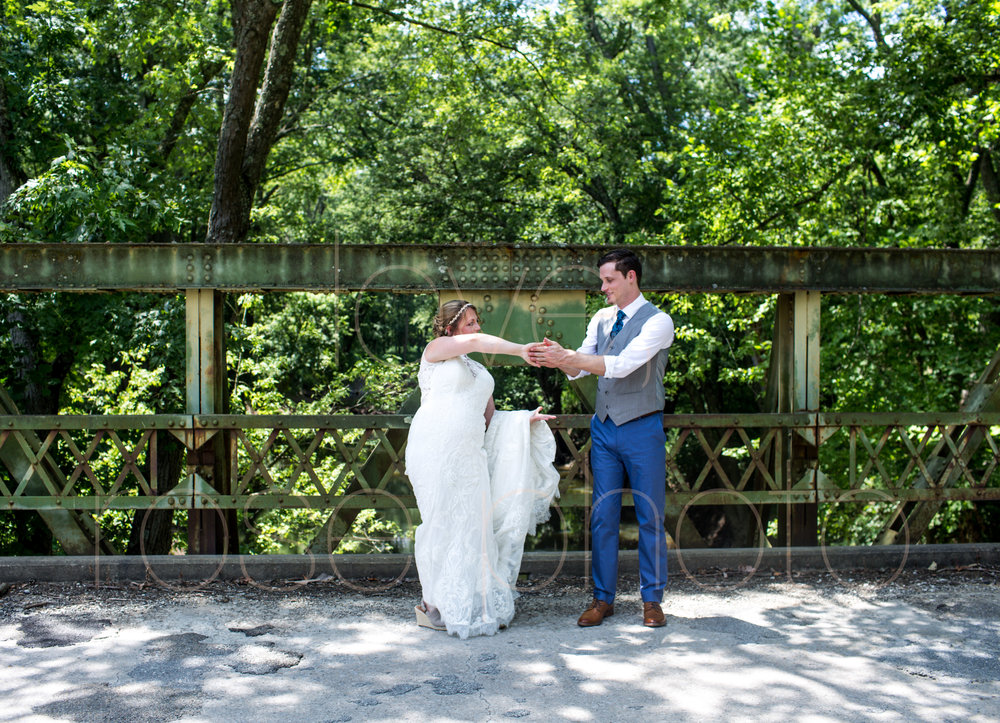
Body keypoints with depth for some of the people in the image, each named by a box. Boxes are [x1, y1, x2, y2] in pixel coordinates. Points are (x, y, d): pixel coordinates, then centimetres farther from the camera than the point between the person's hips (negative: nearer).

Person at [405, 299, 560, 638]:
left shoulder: (480, 371, 24)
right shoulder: (436, 349, 5)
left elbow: (490, 419, 22)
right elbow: (475, 341, -14)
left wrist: (523, 419, 8)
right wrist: (520, 350, -16)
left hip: (469, 455, 6)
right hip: (435, 448, -6)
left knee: (473, 526, 2)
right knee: (443, 524, -6)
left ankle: (474, 605, 9)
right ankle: (431, 604, 4)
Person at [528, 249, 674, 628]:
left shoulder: (657, 322, -11)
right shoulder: (601, 319, 10)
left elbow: (622, 366, -23)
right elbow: (579, 368, 9)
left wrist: (566, 356, -26)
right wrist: (557, 358, -13)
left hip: (642, 429, -5)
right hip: (604, 427, 5)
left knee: (650, 517, 4)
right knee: (603, 516, 6)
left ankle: (652, 600, 16)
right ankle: (603, 598, 15)